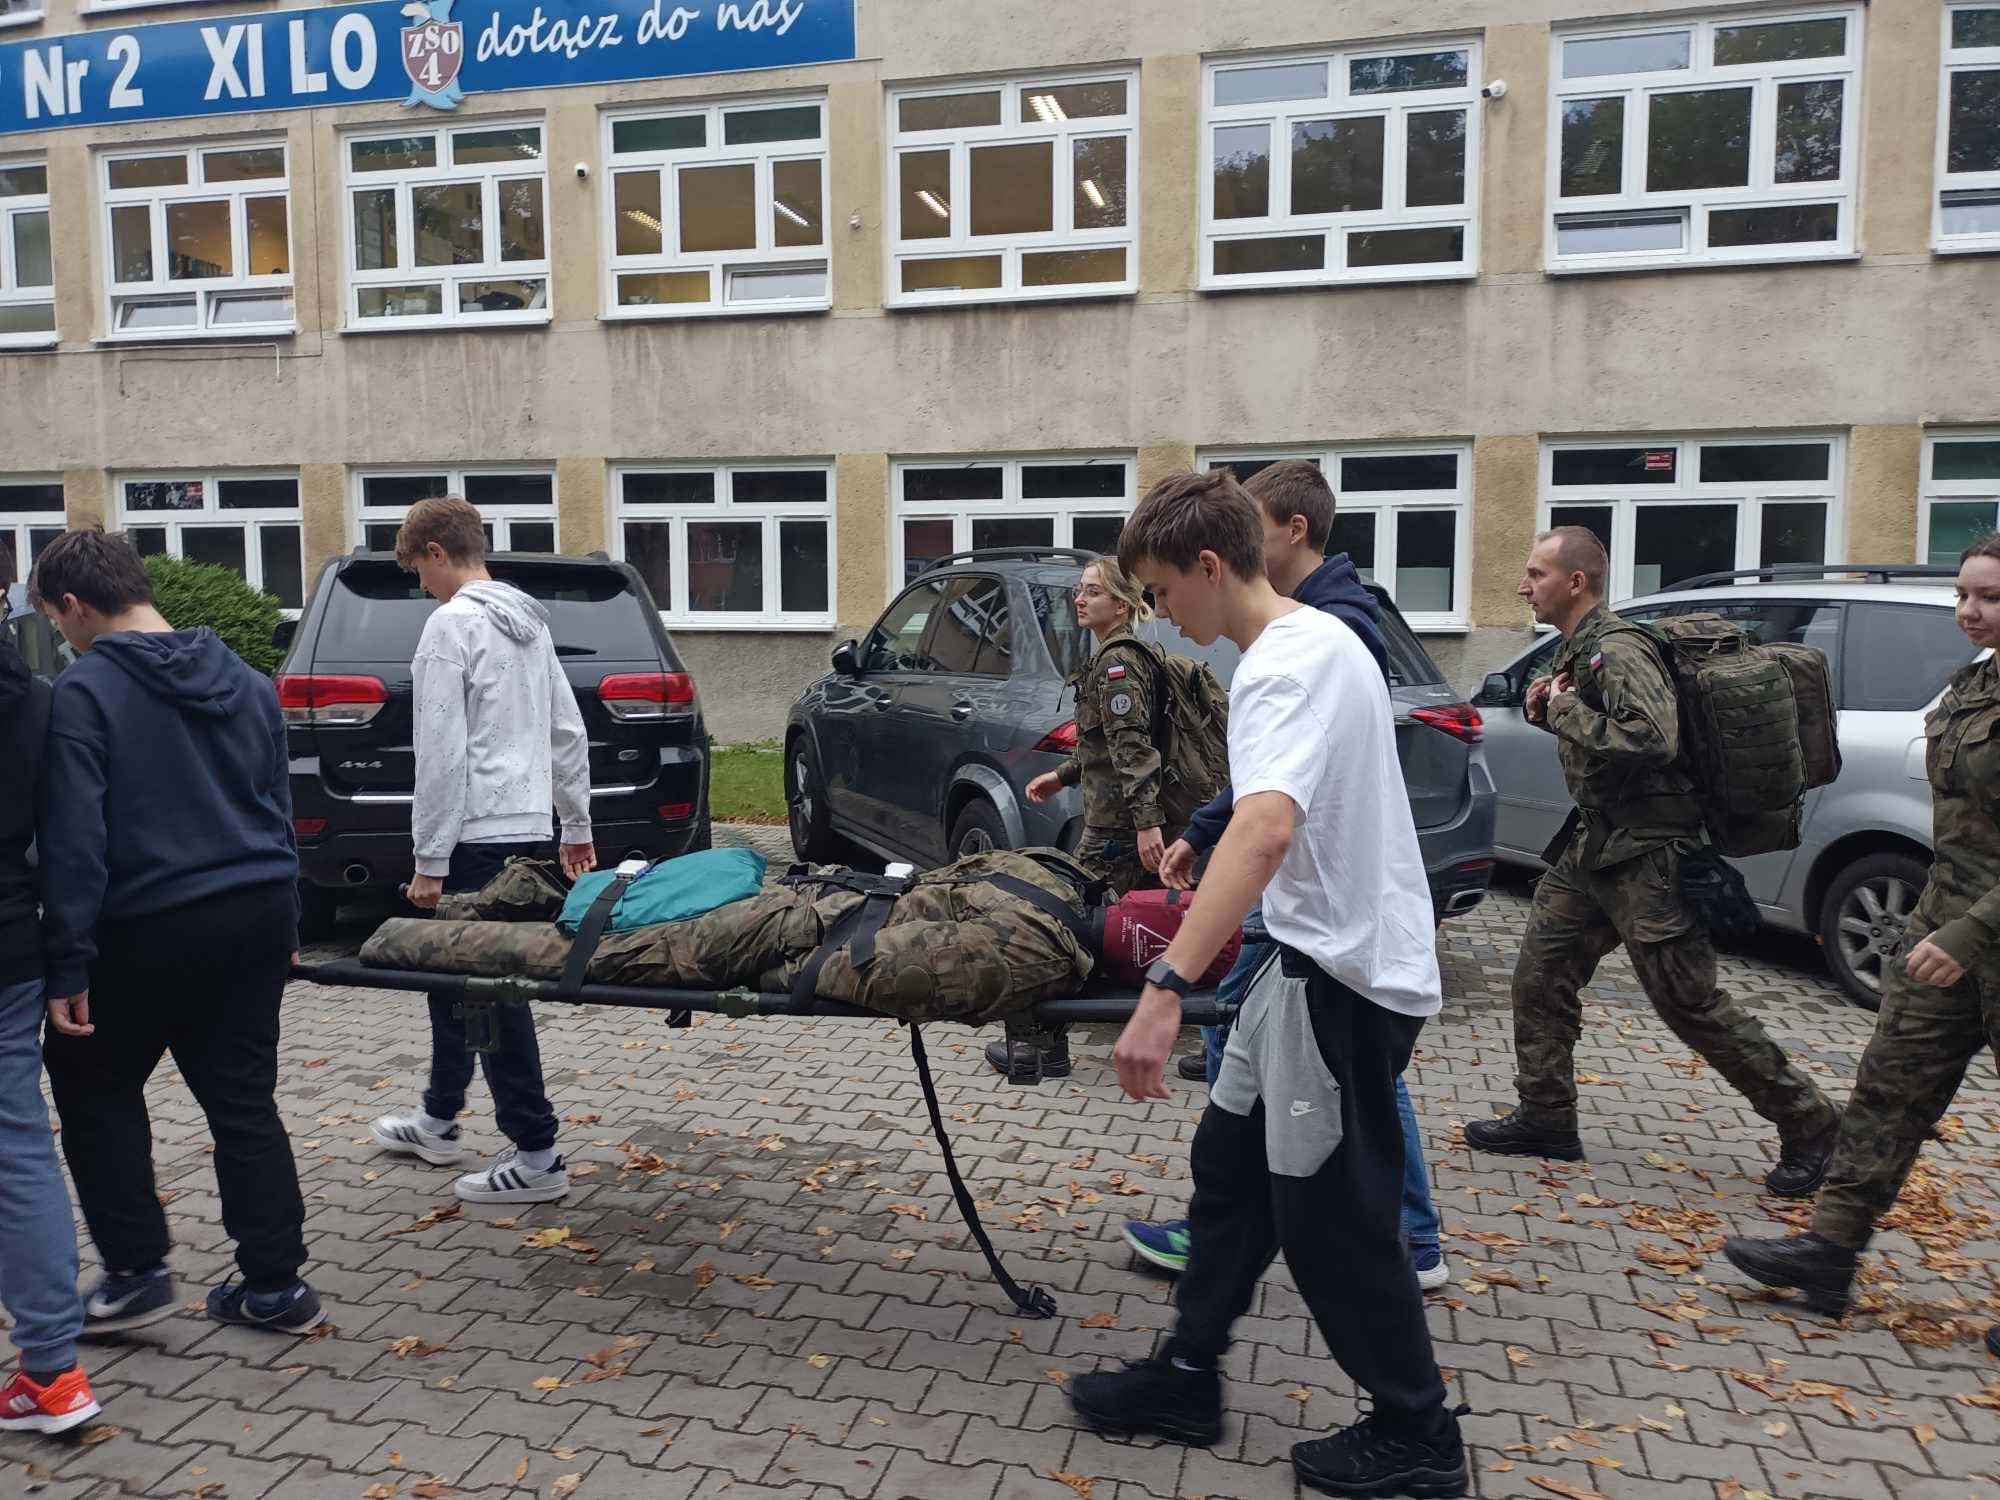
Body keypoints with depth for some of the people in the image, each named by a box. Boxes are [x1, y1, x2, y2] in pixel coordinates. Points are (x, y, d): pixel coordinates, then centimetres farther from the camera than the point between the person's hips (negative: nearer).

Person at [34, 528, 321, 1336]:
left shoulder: (83, 692, -9)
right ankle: (274, 1283, 15)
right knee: (243, 1099, 12)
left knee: (94, 1087, 17)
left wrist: (68, 967, -12)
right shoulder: (247, 682, 10)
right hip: (257, 915, 6)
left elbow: (73, 839, -14)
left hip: (151, 930, -5)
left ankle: (136, 1270, 16)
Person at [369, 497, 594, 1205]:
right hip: (526, 825, 9)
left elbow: (442, 753, -18)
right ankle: (438, 1122, 34)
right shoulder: (531, 621, 14)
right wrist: (577, 826, 21)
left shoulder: (452, 623, -13)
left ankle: (536, 1156, 2)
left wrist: (430, 862, -15)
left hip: (477, 835, -9)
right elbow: (570, 733, 16)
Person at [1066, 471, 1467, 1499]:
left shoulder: (1292, 662, -22)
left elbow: (1266, 829, -39)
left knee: (1329, 1215, 4)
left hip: (1345, 975, -10)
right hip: (1323, 955, 10)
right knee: (1229, 1165, 16)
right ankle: (1185, 1377, 30)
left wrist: (1165, 988, -45)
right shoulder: (1313, 639, 9)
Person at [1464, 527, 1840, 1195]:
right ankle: (1546, 1118, 20)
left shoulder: (1618, 650, -19)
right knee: (1540, 974, 9)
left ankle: (1806, 1123, 16)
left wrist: (1566, 710, -21)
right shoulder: (1576, 649, 11)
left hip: (1645, 854, -10)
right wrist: (1551, 708, 3)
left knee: (1692, 1004, -2)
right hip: (1594, 845, 10)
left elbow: (1651, 739, -33)